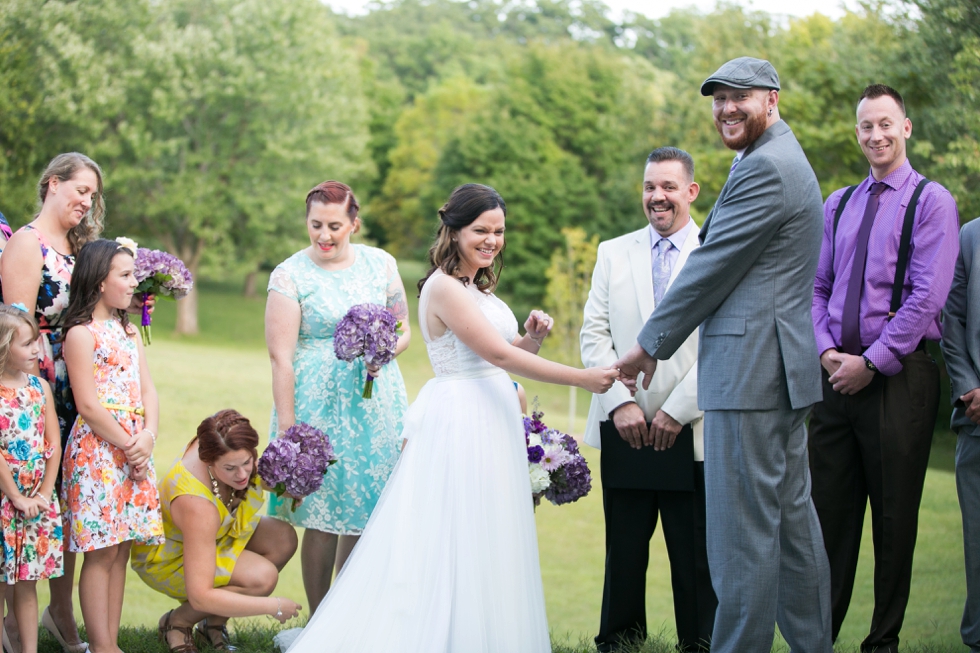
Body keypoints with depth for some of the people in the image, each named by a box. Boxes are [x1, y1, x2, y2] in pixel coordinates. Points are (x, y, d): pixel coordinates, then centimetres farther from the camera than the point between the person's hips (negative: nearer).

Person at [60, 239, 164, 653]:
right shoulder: (81, 334, -8)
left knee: (121, 549, 7)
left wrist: (148, 437, -5)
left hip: (135, 450, 7)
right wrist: (127, 444, -10)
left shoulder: (128, 331, 17)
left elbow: (147, 390, 11)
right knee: (101, 553, -5)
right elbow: (87, 405, -13)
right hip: (98, 449, -7)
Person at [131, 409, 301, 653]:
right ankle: (177, 621, -3)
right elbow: (199, 596, -40)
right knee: (262, 577, -27)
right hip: (169, 557, -8)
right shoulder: (197, 504, -42)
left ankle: (214, 623, 2)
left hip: (211, 532, 8)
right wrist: (273, 607, -34)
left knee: (284, 539, -13)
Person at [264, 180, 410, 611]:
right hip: (320, 407, -4)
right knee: (325, 519, -3)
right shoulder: (290, 276, -4)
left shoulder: (380, 263, 8)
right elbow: (280, 357, -9)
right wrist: (287, 428, -15)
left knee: (365, 515, 6)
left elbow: (404, 330, 14)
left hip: (377, 403, 4)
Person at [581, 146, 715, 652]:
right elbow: (594, 335, 7)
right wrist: (620, 402, -6)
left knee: (697, 555, 1)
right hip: (625, 429, 2)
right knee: (623, 550, 4)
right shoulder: (613, 253, 13)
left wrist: (678, 410, -11)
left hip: (693, 434, -2)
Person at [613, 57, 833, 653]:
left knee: (743, 528, -7)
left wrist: (652, 344, -4)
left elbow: (714, 267, -14)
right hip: (783, 366, 11)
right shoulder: (787, 161, 21)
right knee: (792, 516, 15)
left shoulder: (764, 168, -14)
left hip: (750, 369, -11)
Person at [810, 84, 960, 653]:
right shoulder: (837, 206, 14)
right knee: (829, 509, 5)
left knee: (894, 517, 2)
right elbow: (817, 286, 14)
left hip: (899, 376, -5)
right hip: (838, 373, 5)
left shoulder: (931, 201, -3)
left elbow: (927, 297, -10)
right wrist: (827, 352, -3)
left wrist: (871, 362, -13)